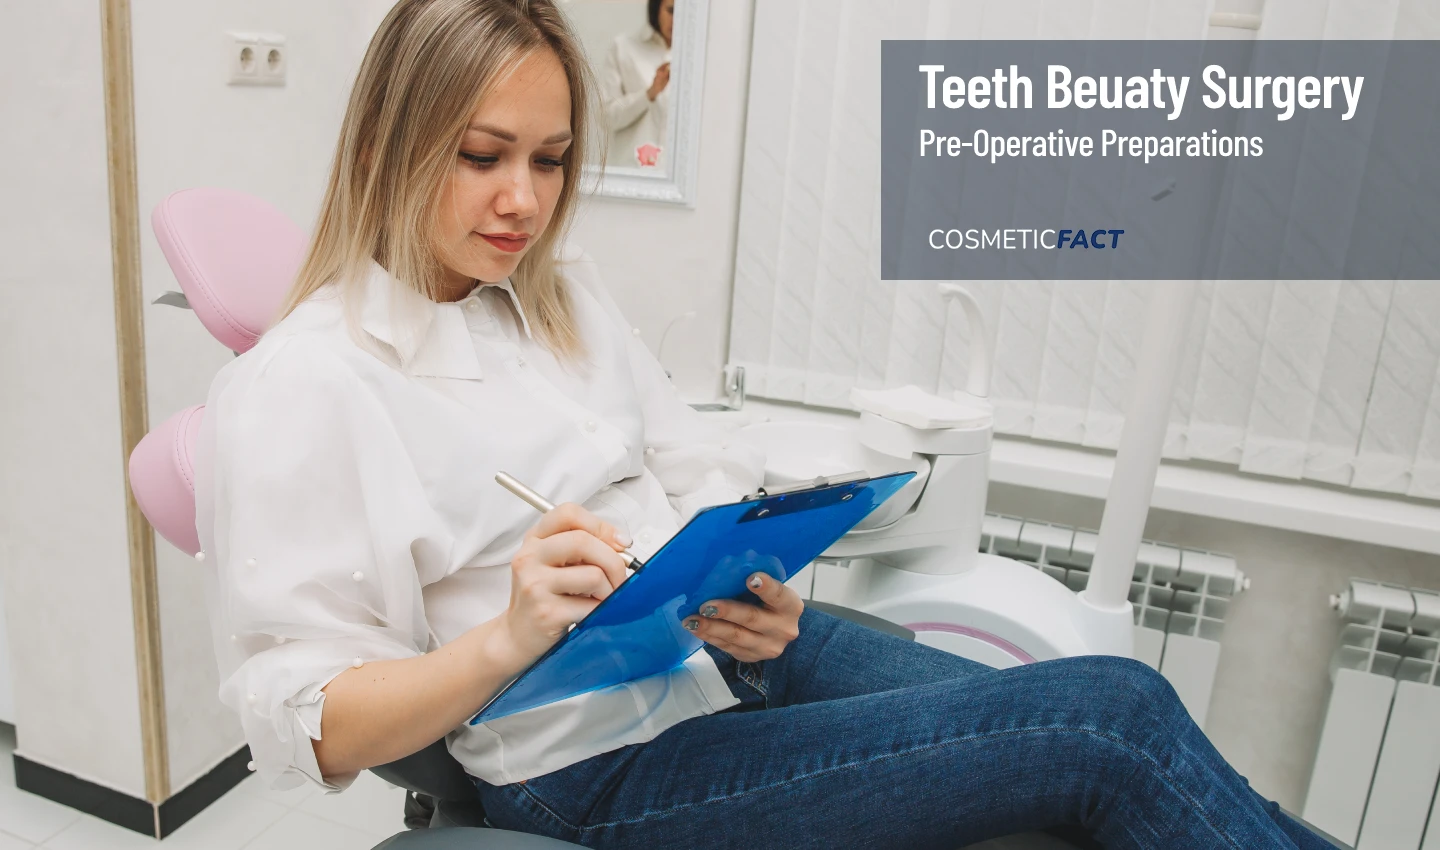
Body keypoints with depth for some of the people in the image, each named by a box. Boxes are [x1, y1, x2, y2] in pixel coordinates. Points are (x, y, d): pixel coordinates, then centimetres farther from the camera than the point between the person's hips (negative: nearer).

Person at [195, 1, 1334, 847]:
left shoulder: (564, 291, 11)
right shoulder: (293, 389, -8)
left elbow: (700, 473, 11)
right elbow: (310, 723, -9)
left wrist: (756, 584, -10)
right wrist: (507, 639, -25)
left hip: (740, 642, 6)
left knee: (1123, 702, -8)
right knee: (1109, 727, -16)